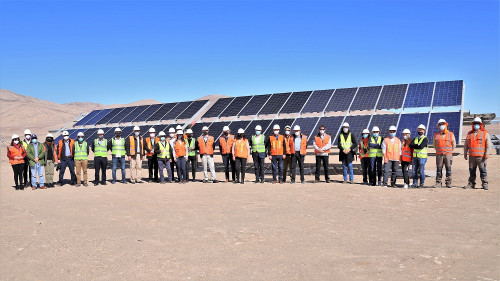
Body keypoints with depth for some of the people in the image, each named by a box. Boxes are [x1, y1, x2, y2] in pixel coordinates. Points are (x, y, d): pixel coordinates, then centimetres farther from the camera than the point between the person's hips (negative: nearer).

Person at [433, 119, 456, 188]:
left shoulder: (451, 134, 4)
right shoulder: (436, 135, 7)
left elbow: (454, 144, 14)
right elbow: (434, 144, 19)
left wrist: (449, 151, 14)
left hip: (448, 154, -1)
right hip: (439, 155, 1)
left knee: (448, 169, -1)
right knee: (439, 169, 2)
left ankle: (448, 183, 5)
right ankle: (438, 183, 6)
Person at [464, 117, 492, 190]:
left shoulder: (485, 134, 4)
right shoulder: (469, 134, 15)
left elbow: (488, 145, -2)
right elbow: (466, 145, 18)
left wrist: (487, 154, -11)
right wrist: (465, 154, 13)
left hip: (481, 156, -4)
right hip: (471, 156, 4)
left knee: (483, 170, -5)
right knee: (471, 170, 7)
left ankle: (485, 184, 2)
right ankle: (471, 183, 14)